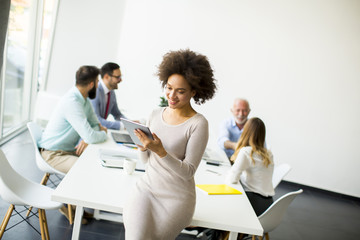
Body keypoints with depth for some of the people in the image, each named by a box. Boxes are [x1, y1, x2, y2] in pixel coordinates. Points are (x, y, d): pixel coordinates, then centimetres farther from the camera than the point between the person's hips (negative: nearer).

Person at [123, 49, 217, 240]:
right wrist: (143, 147, -13)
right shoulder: (156, 114, 3)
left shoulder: (198, 124, -13)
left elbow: (188, 172, -15)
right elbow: (146, 160, 9)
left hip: (176, 197, -3)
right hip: (146, 187, 3)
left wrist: (160, 151, -28)